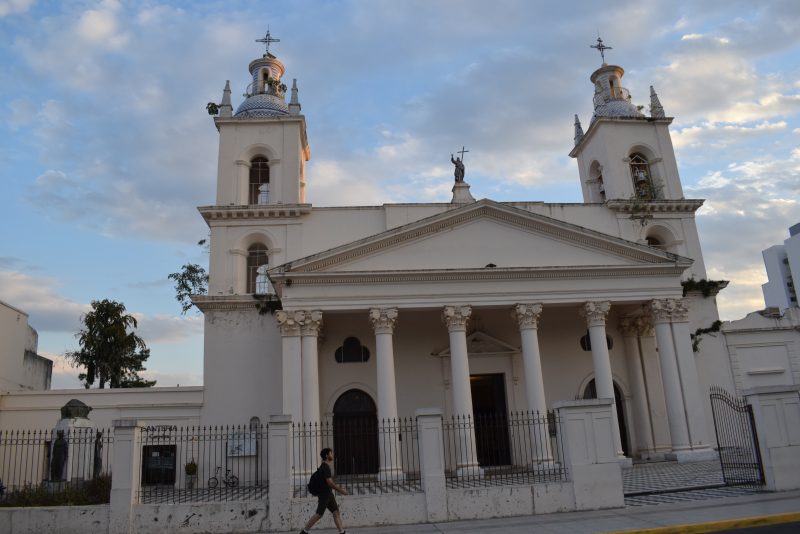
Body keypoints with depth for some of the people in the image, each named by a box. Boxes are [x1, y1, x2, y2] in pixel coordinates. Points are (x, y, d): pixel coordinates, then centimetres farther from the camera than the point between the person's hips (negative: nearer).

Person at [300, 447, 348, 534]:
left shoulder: (326, 466, 14)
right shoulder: (325, 467, -17)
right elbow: (329, 482, -23)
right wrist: (341, 490, -18)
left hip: (329, 494, 9)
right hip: (324, 494, -9)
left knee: (336, 512, 3)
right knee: (319, 514, -4)